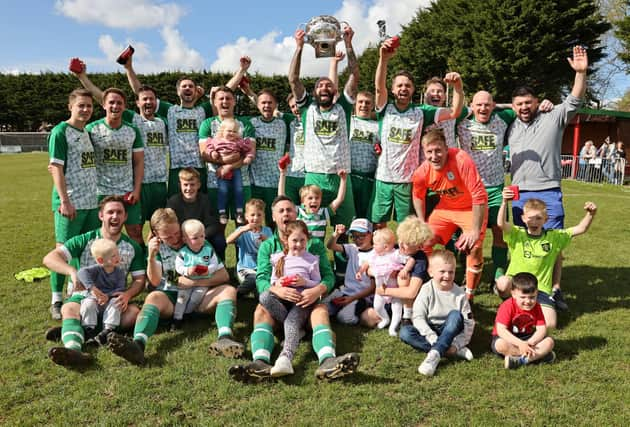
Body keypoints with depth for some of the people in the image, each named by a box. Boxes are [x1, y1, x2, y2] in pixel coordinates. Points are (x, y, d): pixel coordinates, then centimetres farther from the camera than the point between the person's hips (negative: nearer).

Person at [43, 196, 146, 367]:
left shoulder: (132, 247, 8)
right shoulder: (84, 241, 1)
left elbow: (139, 279, 5)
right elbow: (49, 258, -9)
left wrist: (127, 294, -19)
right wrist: (72, 271, -30)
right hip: (84, 296, -1)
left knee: (133, 313, -30)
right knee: (69, 309, -33)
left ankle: (68, 330, -30)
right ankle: (74, 350, -62)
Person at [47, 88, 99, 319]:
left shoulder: (89, 132, 15)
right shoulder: (60, 132, -6)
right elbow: (56, 168, -12)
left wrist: (98, 196, 14)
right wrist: (64, 201, -18)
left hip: (92, 201, 7)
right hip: (71, 203, -7)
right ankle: (57, 301, 7)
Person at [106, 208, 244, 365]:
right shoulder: (156, 246, 6)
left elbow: (224, 275, -1)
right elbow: (155, 282, -4)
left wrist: (194, 282, -13)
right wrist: (151, 256, -20)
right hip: (170, 298, 0)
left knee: (229, 290, -25)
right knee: (154, 297, -32)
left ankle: (225, 338, -52)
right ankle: (138, 344, -60)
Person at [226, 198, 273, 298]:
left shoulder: (267, 231, 9)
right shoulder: (242, 231, 4)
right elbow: (228, 241, -17)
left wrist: (266, 241, -15)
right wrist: (243, 229, -27)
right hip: (245, 269, -2)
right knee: (254, 279, -34)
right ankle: (236, 294, -9)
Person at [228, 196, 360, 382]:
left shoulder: (314, 243, 14)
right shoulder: (267, 246, 14)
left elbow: (328, 275, 3)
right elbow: (261, 279, 0)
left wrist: (318, 290, -22)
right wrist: (277, 290, -25)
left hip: (307, 300, 0)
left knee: (321, 309, -33)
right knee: (261, 310, -31)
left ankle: (328, 360, -58)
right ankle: (260, 362, -55)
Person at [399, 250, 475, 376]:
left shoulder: (459, 294, -9)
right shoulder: (427, 290, -11)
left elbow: (469, 323, -9)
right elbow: (418, 317, -16)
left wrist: (458, 343, -24)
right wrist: (432, 338, -28)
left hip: (450, 333, 0)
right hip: (429, 332, 1)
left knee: (455, 315, -29)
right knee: (404, 332, -26)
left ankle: (434, 354, -38)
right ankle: (453, 351, -28)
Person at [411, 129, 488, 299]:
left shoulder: (461, 160, -32)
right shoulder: (422, 172, -17)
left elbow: (480, 195, -31)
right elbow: (418, 197, 5)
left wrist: (475, 230, -30)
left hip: (471, 209, -4)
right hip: (445, 208, 4)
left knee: (474, 249, -16)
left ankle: (469, 295, 6)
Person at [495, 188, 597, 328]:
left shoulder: (554, 237, 6)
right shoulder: (516, 234, -2)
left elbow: (581, 229, 4)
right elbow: (501, 223, -21)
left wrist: (590, 214, -15)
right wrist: (504, 202, -37)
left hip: (541, 288, 2)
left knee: (550, 324, -17)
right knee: (503, 283, -39)